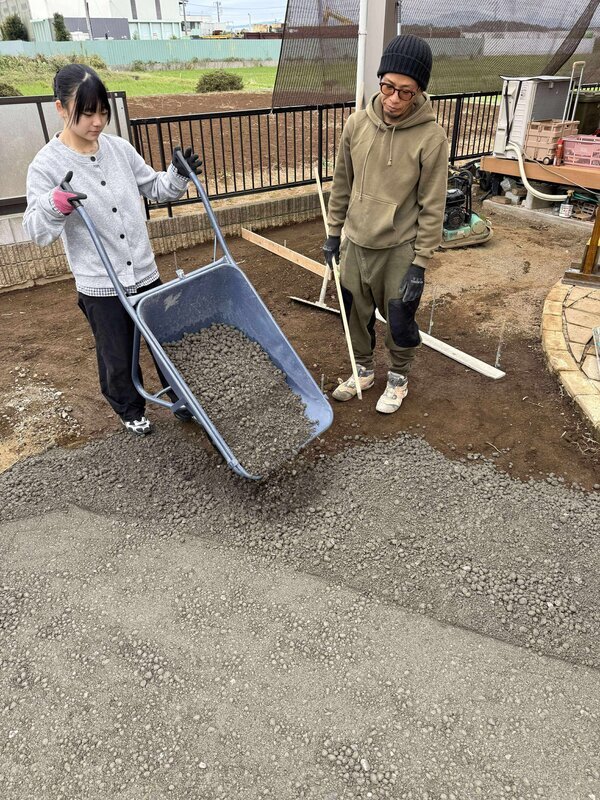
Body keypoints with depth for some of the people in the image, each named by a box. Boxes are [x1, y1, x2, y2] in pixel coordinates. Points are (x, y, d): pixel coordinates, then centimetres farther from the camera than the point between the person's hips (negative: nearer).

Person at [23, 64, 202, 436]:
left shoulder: (119, 148, 2)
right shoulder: (47, 165, -10)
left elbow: (155, 189, 14)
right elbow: (37, 230, -13)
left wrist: (178, 174, -6)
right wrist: (55, 204, -33)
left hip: (145, 272, 4)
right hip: (100, 285, -3)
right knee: (117, 358, 11)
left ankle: (182, 398, 39)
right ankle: (131, 409, 39)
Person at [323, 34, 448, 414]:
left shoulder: (431, 137, -15)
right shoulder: (357, 124, -4)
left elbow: (432, 207, -12)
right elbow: (342, 183, 7)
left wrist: (420, 264, -12)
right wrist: (334, 233, 10)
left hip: (400, 249, -4)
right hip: (356, 243, 4)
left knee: (399, 321, 8)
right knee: (356, 314, 16)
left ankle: (399, 378, 33)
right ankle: (364, 370, 39)